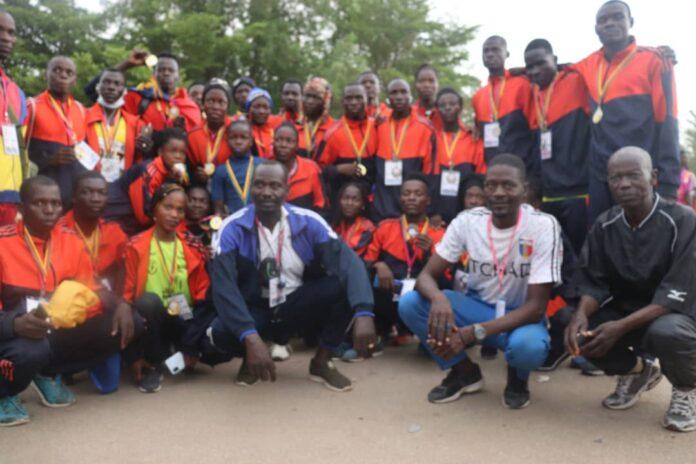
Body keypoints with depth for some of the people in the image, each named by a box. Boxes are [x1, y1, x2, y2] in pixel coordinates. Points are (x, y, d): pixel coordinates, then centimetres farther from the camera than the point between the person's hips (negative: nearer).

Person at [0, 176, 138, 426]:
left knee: (129, 325, -10)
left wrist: (120, 306, -11)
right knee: (30, 351, -40)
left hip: (60, 332, 5)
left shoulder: (70, 240, 3)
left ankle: (49, 374, 8)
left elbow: (92, 287, 10)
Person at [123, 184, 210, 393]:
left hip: (184, 323, 2)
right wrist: (134, 356, -13)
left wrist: (192, 349, -8)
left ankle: (185, 354, 7)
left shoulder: (193, 247, 1)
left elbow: (202, 292, 2)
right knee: (148, 300, -33)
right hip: (152, 323, -1)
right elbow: (126, 294, -7)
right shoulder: (136, 246, -6)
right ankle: (152, 365, -11)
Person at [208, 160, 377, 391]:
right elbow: (223, 286, -28)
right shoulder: (233, 229, -15)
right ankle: (250, 359, 5)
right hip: (255, 310, -1)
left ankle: (321, 362, -2)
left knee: (343, 286, -25)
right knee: (221, 332, -34)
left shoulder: (308, 222, -12)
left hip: (297, 306, 2)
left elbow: (349, 263, -23)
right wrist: (251, 338, -43)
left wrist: (363, 313, -41)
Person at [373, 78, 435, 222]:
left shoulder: (425, 127, 0)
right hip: (382, 203, 3)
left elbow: (430, 167, 1)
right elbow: (371, 164, 12)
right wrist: (371, 199, 7)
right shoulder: (379, 126, 9)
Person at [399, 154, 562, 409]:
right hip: (477, 307, 3)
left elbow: (536, 306, -23)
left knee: (528, 346, -39)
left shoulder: (544, 226, -20)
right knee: (409, 303, -21)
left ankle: (518, 378, 2)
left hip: (520, 316, -3)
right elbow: (426, 275, -12)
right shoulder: (467, 220, -11)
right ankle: (465, 371, 3)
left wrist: (473, 333, -34)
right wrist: (438, 298, -38)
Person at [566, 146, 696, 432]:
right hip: (625, 311, 4)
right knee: (580, 334, -22)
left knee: (665, 332, -38)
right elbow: (594, 282, -5)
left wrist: (621, 327, -34)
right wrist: (581, 314, -28)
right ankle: (638, 370, 12)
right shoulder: (604, 225, -5)